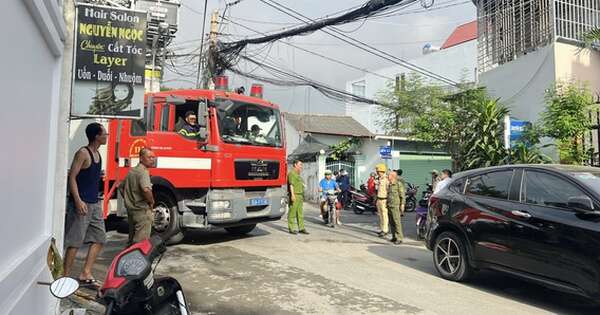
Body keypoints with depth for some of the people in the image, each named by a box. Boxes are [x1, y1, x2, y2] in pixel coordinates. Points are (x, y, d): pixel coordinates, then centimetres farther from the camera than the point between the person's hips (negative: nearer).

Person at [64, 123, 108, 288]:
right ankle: (66, 277, 9)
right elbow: (72, 177, -16)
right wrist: (78, 200, -24)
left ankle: (86, 274, 15)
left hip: (94, 204, 9)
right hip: (81, 204, -9)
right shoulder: (83, 153, -12)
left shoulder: (97, 154, 13)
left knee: (99, 238, 9)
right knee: (75, 241, -2)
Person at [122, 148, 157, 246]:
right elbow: (146, 189, -33)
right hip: (142, 210, -10)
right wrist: (152, 201, -16)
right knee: (141, 241, -4)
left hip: (130, 209, 10)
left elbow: (122, 187, 25)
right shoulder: (143, 171, -16)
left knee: (132, 239, 20)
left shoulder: (131, 171, 13)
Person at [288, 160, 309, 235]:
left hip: (300, 196, 9)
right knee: (292, 212, -4)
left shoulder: (298, 174, 21)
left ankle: (301, 228, 11)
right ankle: (291, 229, 0)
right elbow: (291, 185, -17)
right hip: (294, 196, -9)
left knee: (300, 213, 8)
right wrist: (292, 195, -26)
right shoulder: (292, 173, -8)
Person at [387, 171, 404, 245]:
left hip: (395, 206, -8)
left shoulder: (398, 184, -8)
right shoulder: (390, 185, 16)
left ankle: (399, 238, -5)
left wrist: (402, 205, -12)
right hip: (389, 206, 8)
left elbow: (402, 196, -9)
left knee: (397, 222, -8)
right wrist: (387, 204, 20)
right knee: (391, 222, 9)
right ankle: (394, 237, 17)